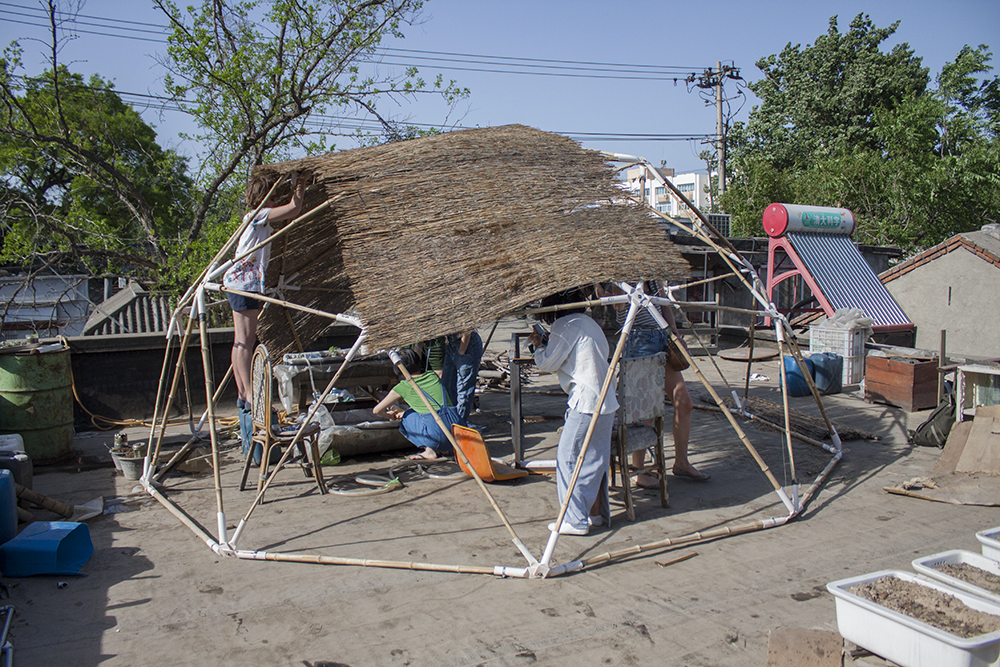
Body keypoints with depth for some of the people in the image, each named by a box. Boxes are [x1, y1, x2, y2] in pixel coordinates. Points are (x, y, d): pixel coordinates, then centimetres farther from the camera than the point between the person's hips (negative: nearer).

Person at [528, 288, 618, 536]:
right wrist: (546, 344, 19)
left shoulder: (565, 325, -10)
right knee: (595, 459, 16)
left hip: (586, 404, -9)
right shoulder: (589, 323, 17)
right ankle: (597, 512, 24)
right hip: (606, 403, 9)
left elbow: (546, 363, -8)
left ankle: (575, 520, 2)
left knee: (568, 458, -1)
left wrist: (538, 344, 10)